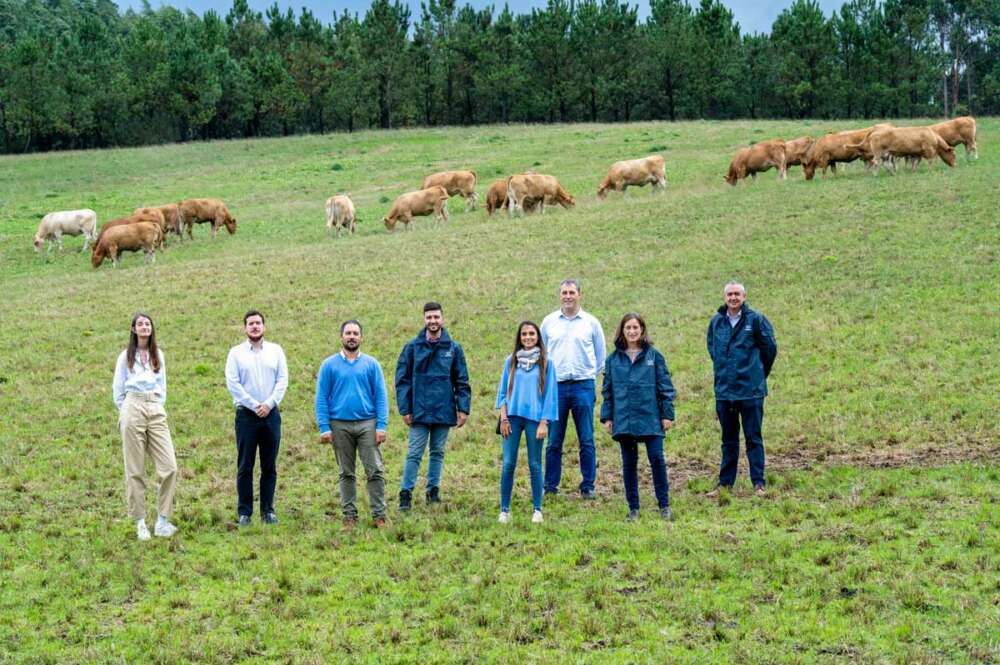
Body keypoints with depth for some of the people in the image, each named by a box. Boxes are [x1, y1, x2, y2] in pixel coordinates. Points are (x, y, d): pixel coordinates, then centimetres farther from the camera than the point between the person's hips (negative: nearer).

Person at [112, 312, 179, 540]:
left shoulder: (158, 355, 16)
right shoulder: (126, 356, 8)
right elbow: (117, 389, 11)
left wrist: (159, 406, 13)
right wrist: (125, 412, 7)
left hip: (156, 410, 3)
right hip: (133, 408, -3)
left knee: (169, 467, -9)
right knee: (135, 470, -2)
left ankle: (162, 521, -2)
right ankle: (140, 522, 2)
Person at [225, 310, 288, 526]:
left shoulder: (275, 350, 10)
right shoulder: (236, 353, 4)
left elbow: (282, 380, 3)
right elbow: (232, 383, -4)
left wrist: (269, 403, -10)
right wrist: (254, 405, -10)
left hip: (271, 414, 2)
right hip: (246, 414, -2)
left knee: (269, 466, 4)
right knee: (245, 466, -1)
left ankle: (267, 510, 10)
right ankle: (244, 512, 3)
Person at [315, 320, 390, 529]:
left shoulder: (371, 364, 5)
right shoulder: (329, 365, 4)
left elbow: (381, 396, 3)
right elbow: (321, 398, 3)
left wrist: (381, 426, -6)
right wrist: (324, 428, -5)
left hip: (367, 424, 0)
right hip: (340, 426, 0)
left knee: (375, 471, -6)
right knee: (346, 473, 8)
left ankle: (379, 515, 0)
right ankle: (350, 516, 15)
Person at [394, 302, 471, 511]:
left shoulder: (454, 348, 3)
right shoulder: (412, 347, -1)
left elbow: (462, 381, 5)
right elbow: (402, 380, 0)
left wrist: (463, 408, -2)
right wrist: (405, 409, -5)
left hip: (444, 412, 2)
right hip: (419, 412, -2)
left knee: (438, 452, 11)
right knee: (415, 454, -2)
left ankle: (433, 490, 22)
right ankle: (406, 492, 4)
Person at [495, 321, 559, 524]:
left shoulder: (546, 363, 2)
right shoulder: (511, 361, 8)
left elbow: (550, 394, 1)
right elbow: (503, 390, 10)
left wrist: (544, 423, -4)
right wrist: (503, 418, 1)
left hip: (535, 418, -1)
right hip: (513, 417, 2)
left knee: (535, 465, 3)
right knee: (508, 464, -2)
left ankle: (537, 510, 11)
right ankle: (504, 510, 4)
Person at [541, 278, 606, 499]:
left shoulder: (591, 322, 6)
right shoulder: (548, 322, 9)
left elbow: (600, 356, 14)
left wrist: (590, 374, 10)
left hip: (583, 387, -1)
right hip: (556, 387, 1)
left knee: (587, 440, 0)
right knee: (554, 441, 2)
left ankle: (588, 485, 7)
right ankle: (550, 486, 8)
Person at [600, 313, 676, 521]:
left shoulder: (653, 356, 1)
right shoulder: (614, 359, 7)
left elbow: (665, 386, 2)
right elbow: (607, 390, 11)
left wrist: (667, 414, -3)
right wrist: (607, 417, 6)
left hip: (650, 418, -2)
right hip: (624, 420, 2)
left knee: (657, 459, -5)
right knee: (629, 463, 7)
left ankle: (664, 505, 7)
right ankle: (633, 508, 15)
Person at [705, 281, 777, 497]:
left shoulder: (755, 320, -5)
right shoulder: (716, 322, 6)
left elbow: (770, 349, 3)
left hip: (751, 390, -4)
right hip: (724, 390, 4)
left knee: (753, 438, 1)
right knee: (728, 439, 12)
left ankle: (758, 483, 5)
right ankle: (725, 483, 17)